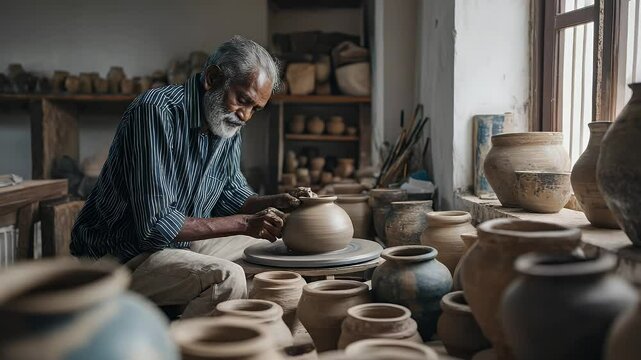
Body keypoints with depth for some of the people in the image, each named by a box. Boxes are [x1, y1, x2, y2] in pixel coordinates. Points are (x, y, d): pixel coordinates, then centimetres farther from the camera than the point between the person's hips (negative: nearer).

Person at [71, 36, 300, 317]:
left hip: (183, 242, 9)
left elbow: (231, 194, 13)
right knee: (226, 278, -30)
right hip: (118, 255, -8)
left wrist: (272, 204, -7)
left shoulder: (228, 124, 2)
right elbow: (156, 225, -28)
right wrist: (245, 223, -25)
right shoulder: (156, 112, -24)